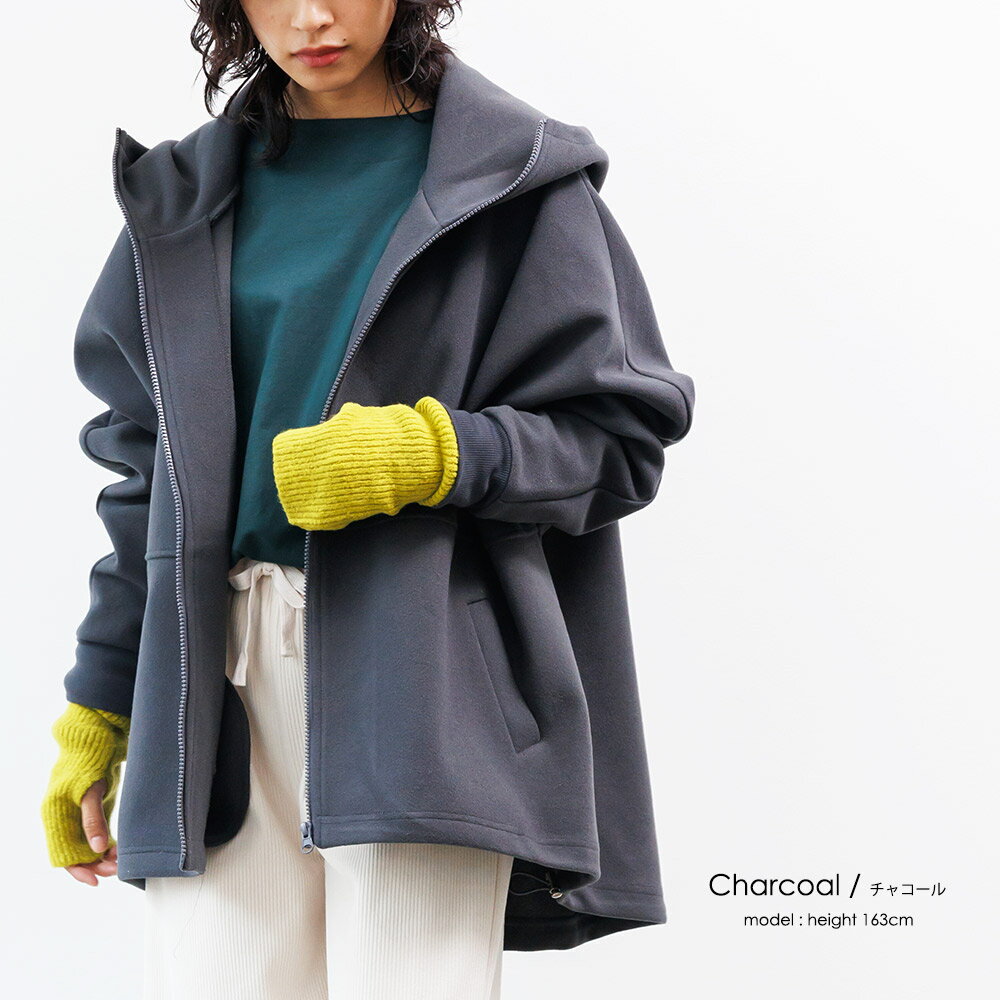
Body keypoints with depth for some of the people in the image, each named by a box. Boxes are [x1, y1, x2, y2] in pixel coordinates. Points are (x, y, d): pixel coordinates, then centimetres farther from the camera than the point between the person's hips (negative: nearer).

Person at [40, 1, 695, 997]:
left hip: (424, 669, -3)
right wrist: (95, 712, 17)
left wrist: (433, 452, -14)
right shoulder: (186, 196, 16)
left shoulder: (517, 177, 5)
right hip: (218, 673, 4)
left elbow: (619, 439, 3)